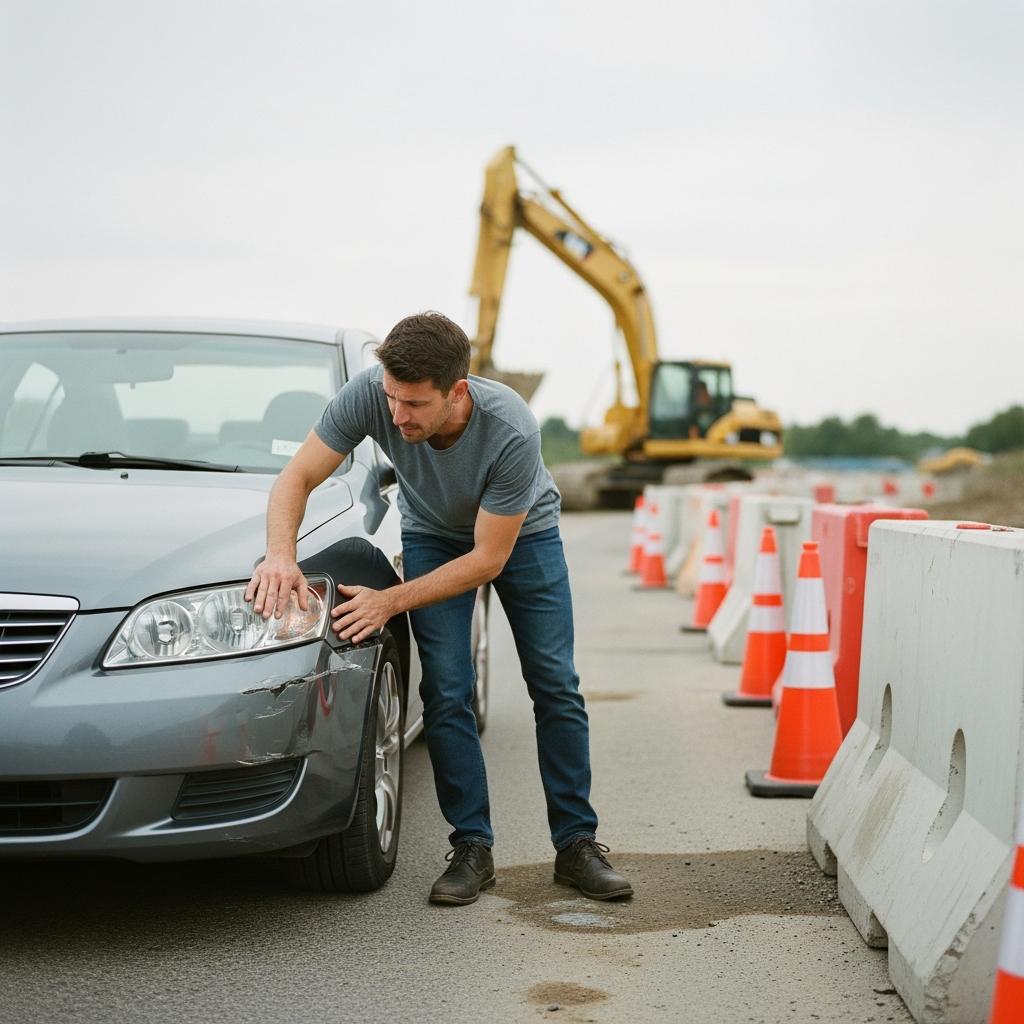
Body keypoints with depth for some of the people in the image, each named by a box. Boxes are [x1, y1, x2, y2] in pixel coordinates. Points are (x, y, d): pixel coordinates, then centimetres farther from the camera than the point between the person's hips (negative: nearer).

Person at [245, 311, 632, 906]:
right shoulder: (369, 394, -34)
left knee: (555, 685, -5)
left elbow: (488, 559, -31)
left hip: (522, 532, -1)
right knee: (446, 692, -10)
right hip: (434, 533, 2)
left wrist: (392, 601, -36)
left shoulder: (512, 430, -40)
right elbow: (297, 479, -24)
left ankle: (577, 843, 6)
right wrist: (281, 555, -43)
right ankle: (472, 849, 0)